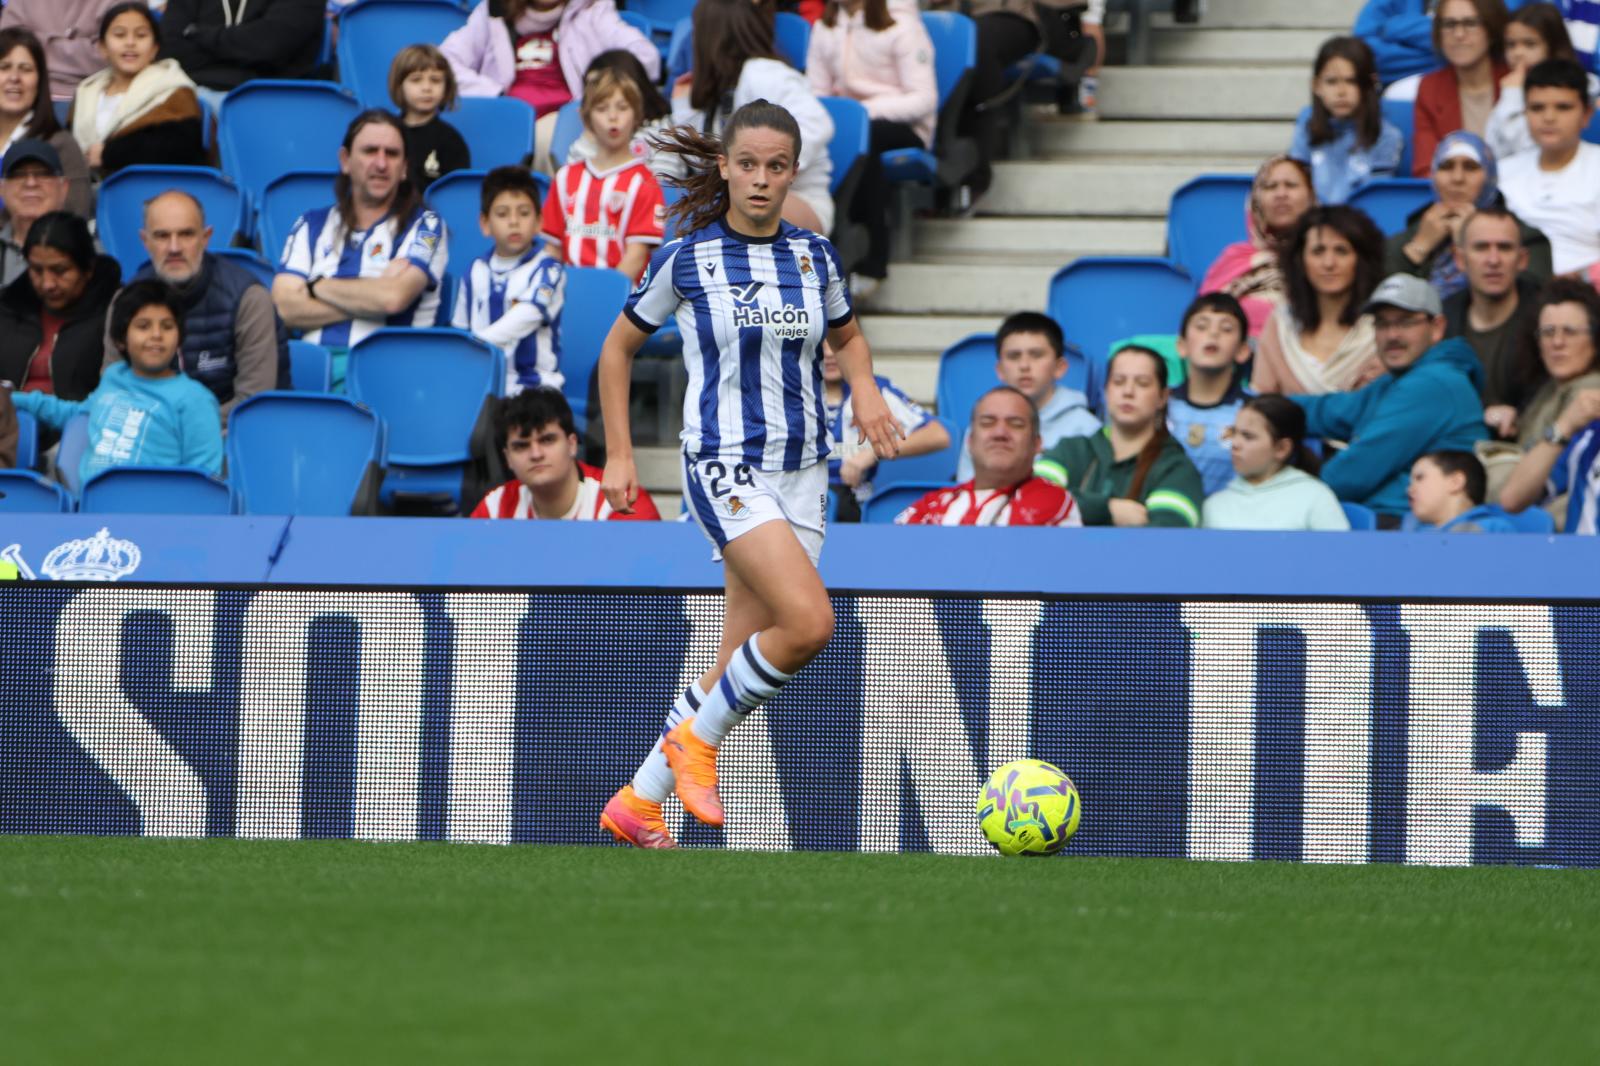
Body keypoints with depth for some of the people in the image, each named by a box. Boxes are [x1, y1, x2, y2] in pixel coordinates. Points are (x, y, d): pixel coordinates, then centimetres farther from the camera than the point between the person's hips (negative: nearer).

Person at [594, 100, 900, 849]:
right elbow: (619, 346, 10)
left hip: (801, 471, 5)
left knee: (739, 665, 3)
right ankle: (697, 739, -3)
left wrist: (863, 385, 4)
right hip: (724, 464, -5)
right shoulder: (687, 258, -3)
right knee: (809, 622, -24)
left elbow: (847, 337, 26)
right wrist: (618, 452, 5)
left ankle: (638, 802, 16)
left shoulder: (814, 255, 8)